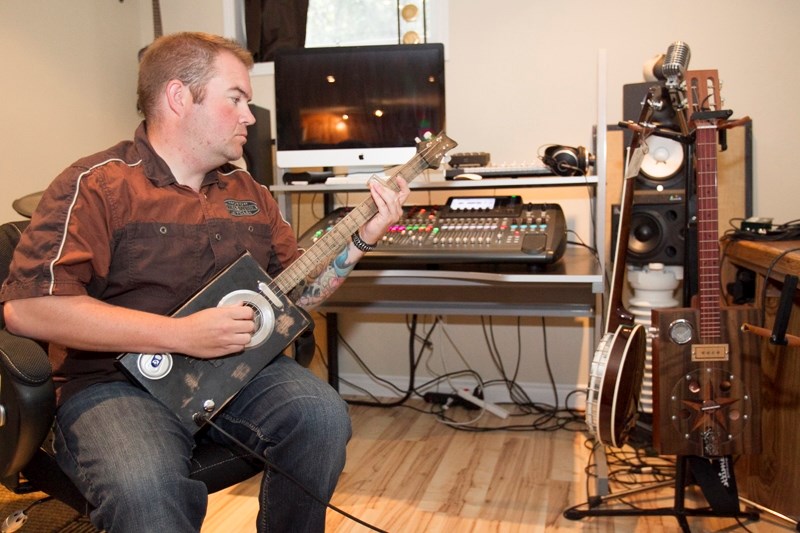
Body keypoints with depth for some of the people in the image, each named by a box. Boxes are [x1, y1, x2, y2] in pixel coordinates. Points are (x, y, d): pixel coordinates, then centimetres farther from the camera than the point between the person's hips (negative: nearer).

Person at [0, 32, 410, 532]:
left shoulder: (249, 193, 12)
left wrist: (362, 238, 2)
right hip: (118, 380, -5)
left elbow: (296, 291, 17)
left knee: (323, 415, -20)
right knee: (147, 489, -34)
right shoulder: (97, 186, -8)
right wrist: (180, 335, -22)